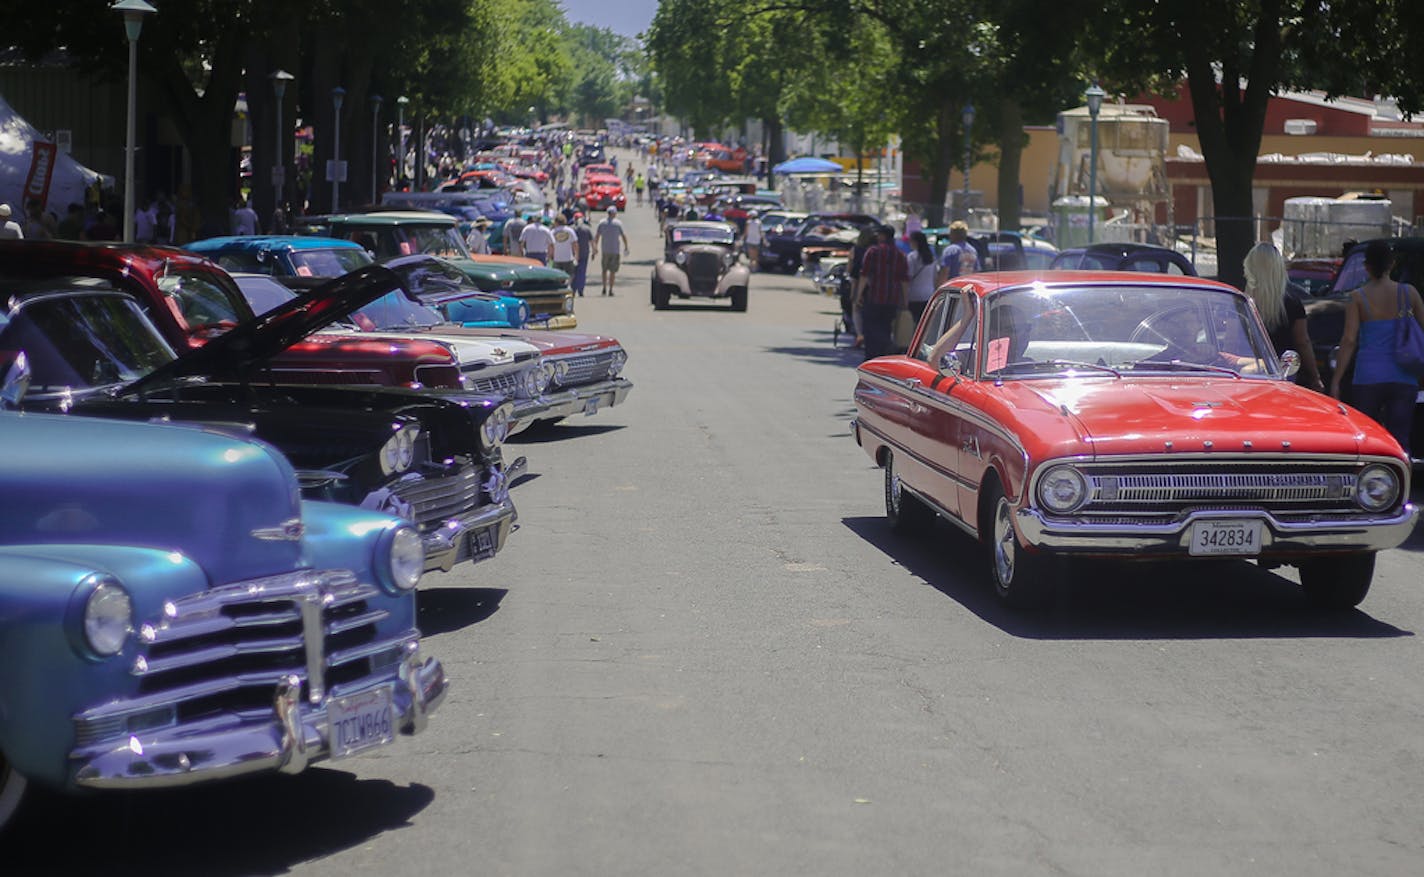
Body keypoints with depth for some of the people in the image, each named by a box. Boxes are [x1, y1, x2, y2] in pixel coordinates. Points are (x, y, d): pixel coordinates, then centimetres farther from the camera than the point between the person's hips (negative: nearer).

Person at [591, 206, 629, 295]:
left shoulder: (602, 223, 1)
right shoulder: (618, 223, -5)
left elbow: (596, 236, 1)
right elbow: (624, 236, -5)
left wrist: (595, 249, 8)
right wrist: (626, 248, 9)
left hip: (605, 250, 2)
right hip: (615, 250, -2)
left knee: (604, 269, 17)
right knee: (613, 271, 3)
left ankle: (604, 288, 14)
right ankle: (610, 290, 0)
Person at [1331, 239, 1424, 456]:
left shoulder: (1358, 298, -4)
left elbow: (1349, 340, -8)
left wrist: (1335, 380, -6)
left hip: (1368, 377, -1)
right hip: (1404, 379, 1)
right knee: (1400, 441, 2)